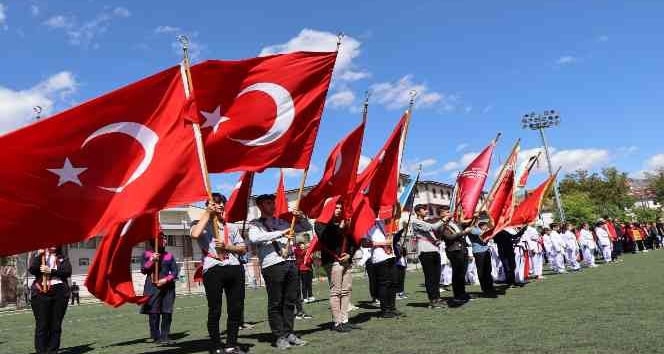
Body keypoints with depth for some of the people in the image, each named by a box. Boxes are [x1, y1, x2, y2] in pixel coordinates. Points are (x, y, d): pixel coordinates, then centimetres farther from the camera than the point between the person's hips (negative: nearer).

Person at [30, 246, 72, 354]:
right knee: (41, 325, -3)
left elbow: (67, 272, -3)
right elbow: (32, 270, -5)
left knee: (56, 325, 2)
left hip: (60, 293, 1)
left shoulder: (63, 259, 13)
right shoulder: (37, 256, 12)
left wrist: (50, 271, -11)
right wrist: (39, 255, -11)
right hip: (41, 293, -1)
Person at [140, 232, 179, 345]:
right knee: (154, 313, -2)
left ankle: (165, 336, 10)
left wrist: (165, 279, -10)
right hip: (153, 287, -2)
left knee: (167, 313, 1)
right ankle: (156, 337, 8)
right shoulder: (147, 254, 4)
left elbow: (174, 271, 5)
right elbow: (143, 270, -2)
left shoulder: (169, 255, 8)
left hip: (167, 287, 2)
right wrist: (151, 260, -15)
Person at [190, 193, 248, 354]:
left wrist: (227, 246, -3)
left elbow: (243, 249, 16)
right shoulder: (202, 226, 11)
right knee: (215, 310, -1)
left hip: (235, 268, 4)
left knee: (236, 308, 4)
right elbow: (195, 234, -15)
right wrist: (207, 213, -5)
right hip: (213, 270, -4)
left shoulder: (231, 227, 22)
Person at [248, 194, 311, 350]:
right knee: (275, 303, 0)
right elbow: (254, 238, -18)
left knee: (290, 301, 9)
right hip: (272, 265, -5)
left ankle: (289, 333, 19)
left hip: (290, 263, 5)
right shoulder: (255, 224, 6)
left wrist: (301, 217, 6)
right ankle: (279, 337, 9)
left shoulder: (282, 222, 21)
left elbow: (307, 228, 27)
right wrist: (281, 233, -19)